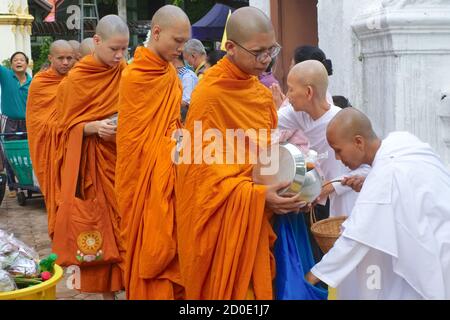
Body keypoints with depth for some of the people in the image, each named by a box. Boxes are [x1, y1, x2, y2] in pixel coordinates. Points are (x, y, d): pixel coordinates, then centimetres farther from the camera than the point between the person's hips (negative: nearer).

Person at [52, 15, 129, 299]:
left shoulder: (127, 73, 4)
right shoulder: (76, 79, -8)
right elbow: (68, 127, -4)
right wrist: (94, 127, -22)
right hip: (95, 164, -3)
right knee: (102, 227, 1)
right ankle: (106, 287, 12)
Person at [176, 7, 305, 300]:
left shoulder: (262, 92, 7)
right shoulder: (210, 94, -16)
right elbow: (206, 168, -17)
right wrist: (257, 195, -25)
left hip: (254, 216, 7)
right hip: (221, 217, -7)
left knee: (256, 285, 12)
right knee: (228, 288, 1)